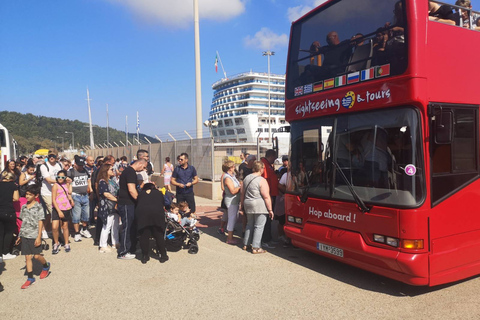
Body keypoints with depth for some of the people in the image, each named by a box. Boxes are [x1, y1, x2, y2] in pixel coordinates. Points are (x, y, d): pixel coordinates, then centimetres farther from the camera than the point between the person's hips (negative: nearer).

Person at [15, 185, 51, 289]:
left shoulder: (38, 207, -8)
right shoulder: (24, 207, 8)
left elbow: (40, 223, -9)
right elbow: (23, 222, 14)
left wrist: (39, 237, -13)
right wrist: (20, 236, 15)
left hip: (34, 235, -5)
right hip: (25, 236, 5)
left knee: (36, 256, -1)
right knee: (27, 257, 6)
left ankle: (46, 266, 29)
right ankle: (30, 278, 13)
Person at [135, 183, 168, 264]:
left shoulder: (140, 194, 28)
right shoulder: (159, 193, 28)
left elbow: (137, 205, 27)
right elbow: (163, 206, 30)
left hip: (141, 213, 1)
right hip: (157, 213, 0)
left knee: (144, 235, 12)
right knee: (159, 235, 11)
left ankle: (144, 257, 20)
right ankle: (163, 256, 19)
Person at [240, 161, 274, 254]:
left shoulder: (246, 178, 9)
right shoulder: (262, 180, -13)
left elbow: (243, 194, 16)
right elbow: (266, 197, -16)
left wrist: (242, 205, 26)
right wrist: (270, 210, -10)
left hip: (248, 205, 7)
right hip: (260, 207, -7)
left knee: (249, 225, 18)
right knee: (259, 226, 0)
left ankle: (246, 244, 24)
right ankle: (256, 247, 3)